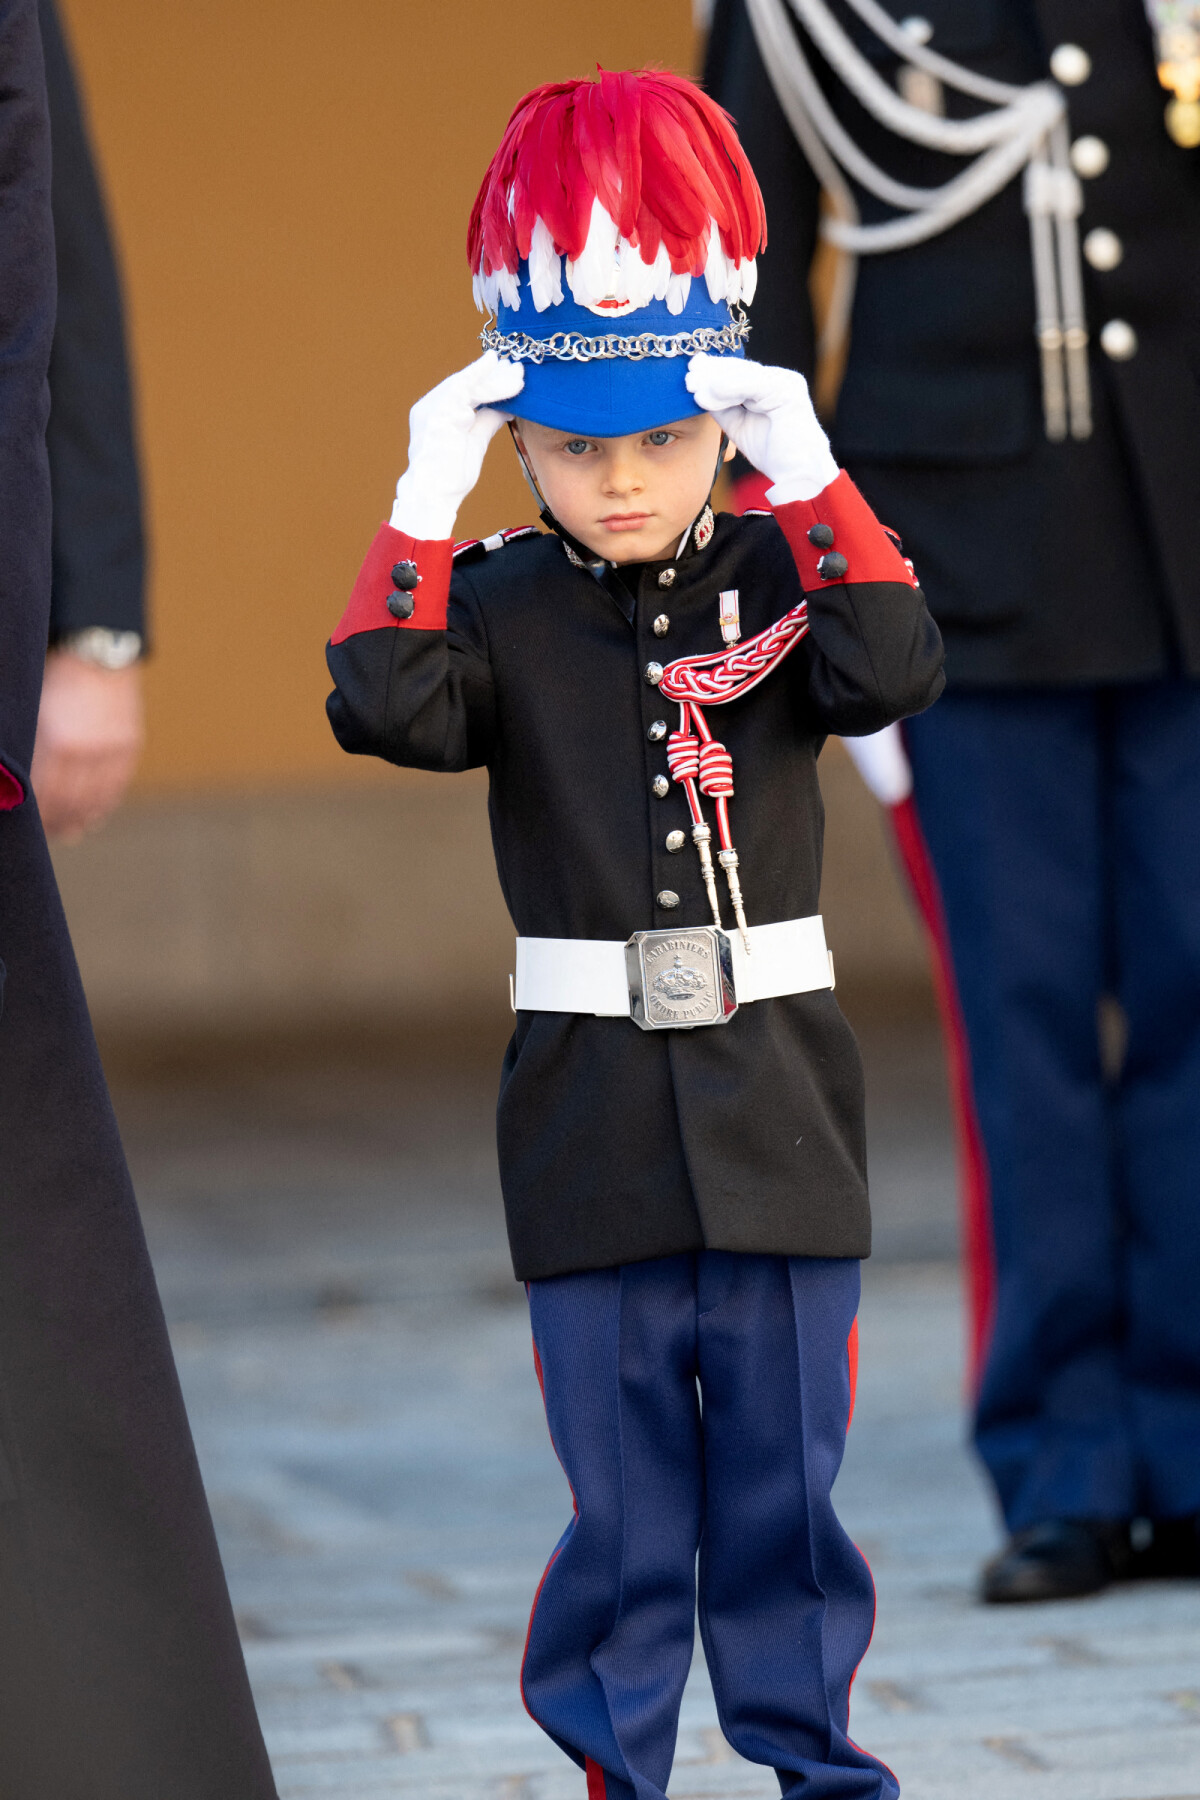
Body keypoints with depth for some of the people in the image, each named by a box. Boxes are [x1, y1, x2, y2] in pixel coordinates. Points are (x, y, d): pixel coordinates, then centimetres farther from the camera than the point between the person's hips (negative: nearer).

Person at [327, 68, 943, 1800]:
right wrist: (428, 502, -20)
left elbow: (895, 673, -16)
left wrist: (808, 476, -22)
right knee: (622, 1484, 5)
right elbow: (385, 705, -16)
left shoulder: (782, 574, 2)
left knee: (784, 1464, 7)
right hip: (591, 1112, 0)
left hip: (776, 1094, 0)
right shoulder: (500, 606, 0)